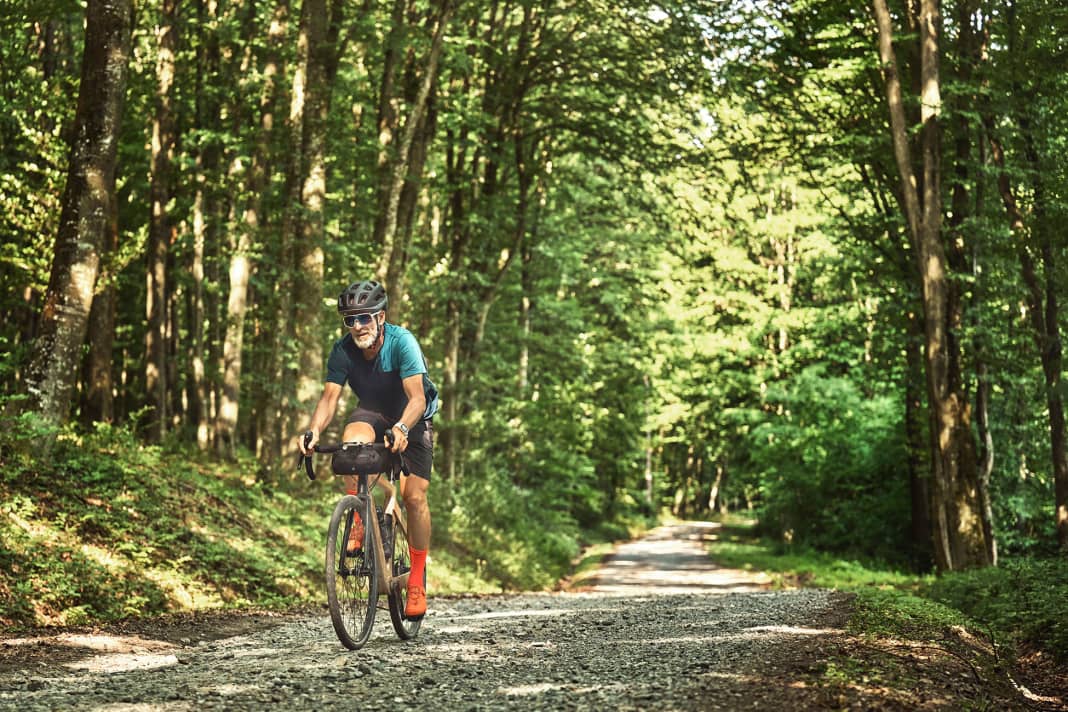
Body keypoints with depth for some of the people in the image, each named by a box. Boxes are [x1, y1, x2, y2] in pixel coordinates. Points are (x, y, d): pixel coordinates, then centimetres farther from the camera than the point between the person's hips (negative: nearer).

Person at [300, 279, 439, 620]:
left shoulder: (401, 341, -30)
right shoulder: (343, 350, -20)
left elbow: (417, 398, -38)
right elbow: (330, 397, -24)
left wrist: (401, 429, -57)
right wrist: (314, 430, -44)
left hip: (412, 419, -2)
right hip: (372, 413, 2)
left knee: (415, 497, -13)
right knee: (351, 442, -34)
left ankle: (417, 581, 0)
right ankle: (359, 524, -21)